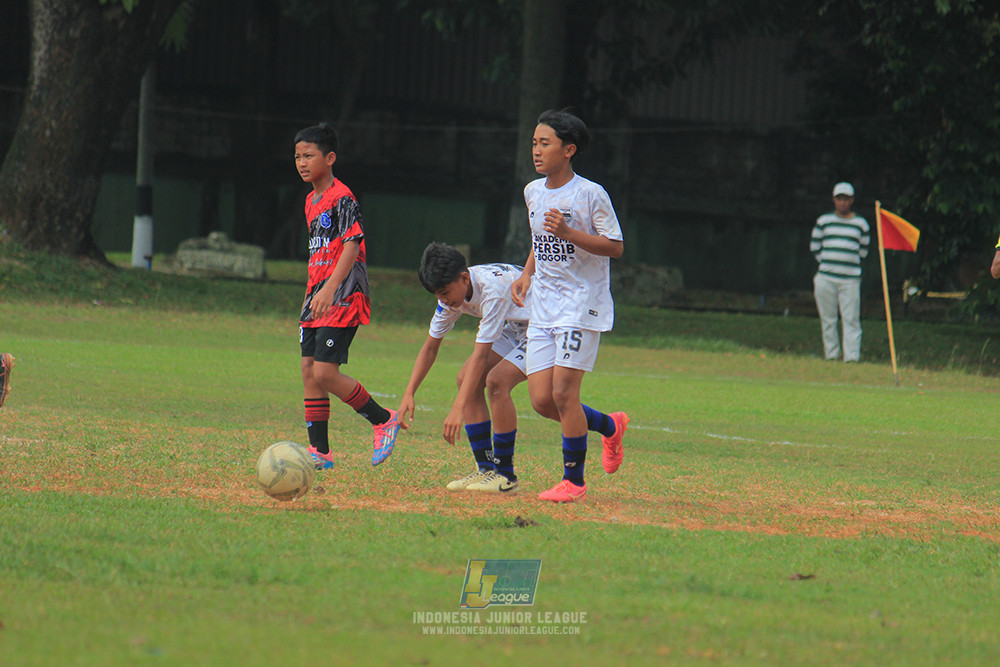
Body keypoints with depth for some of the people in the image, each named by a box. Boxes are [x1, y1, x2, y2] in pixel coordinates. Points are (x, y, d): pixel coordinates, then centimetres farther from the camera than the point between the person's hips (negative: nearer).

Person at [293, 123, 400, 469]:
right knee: (309, 370, 4)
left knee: (325, 373, -15)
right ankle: (319, 451, 8)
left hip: (343, 297, -9)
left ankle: (384, 420, 2)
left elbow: (352, 246, -20)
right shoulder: (312, 200, 17)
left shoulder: (342, 198, -11)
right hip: (318, 297, 9)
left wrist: (329, 289, -29)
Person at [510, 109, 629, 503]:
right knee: (541, 400, 0)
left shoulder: (590, 195, -11)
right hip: (543, 308, 7)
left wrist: (568, 233, -23)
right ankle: (609, 426, 25)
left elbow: (615, 247, -11)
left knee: (563, 393, -13)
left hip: (582, 306, -7)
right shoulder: (533, 192, 10)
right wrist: (527, 275, 9)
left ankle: (574, 479, 0)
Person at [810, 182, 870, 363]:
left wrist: (848, 263, 8)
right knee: (828, 319, 3)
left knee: (851, 319, -8)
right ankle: (831, 355, 12)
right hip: (826, 278, 1)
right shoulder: (824, 221, 10)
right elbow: (815, 247, 13)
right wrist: (827, 262, 7)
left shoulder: (861, 223, 9)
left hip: (850, 279, -1)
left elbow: (863, 251, 15)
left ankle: (851, 357, -11)